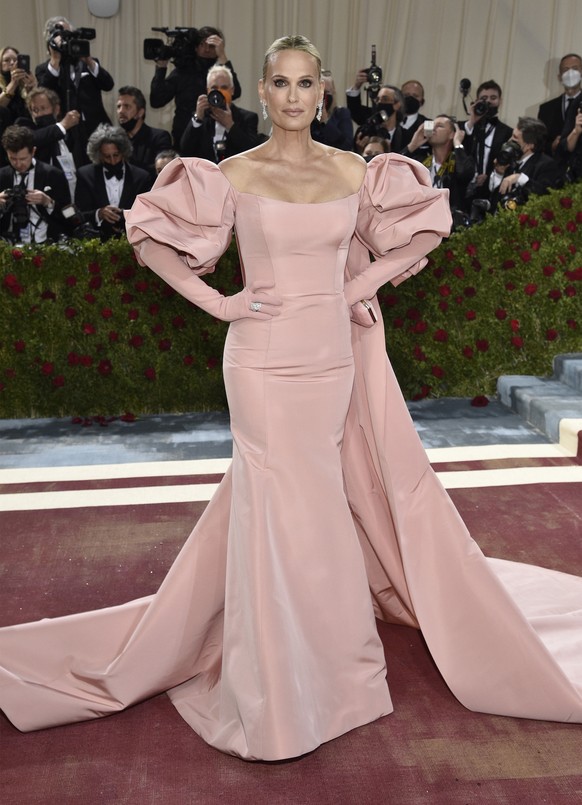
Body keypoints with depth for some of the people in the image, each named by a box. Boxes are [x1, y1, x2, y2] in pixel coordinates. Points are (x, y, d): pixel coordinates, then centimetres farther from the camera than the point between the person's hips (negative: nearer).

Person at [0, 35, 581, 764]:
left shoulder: (354, 172, 5)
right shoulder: (234, 175, -1)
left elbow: (425, 226, 16)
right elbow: (148, 236, 1)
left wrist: (364, 281, 3)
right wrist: (218, 303, -8)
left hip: (335, 360, 3)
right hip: (264, 362, -2)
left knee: (323, 506, 12)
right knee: (282, 512, 2)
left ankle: (320, 662, 36)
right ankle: (280, 692, 21)